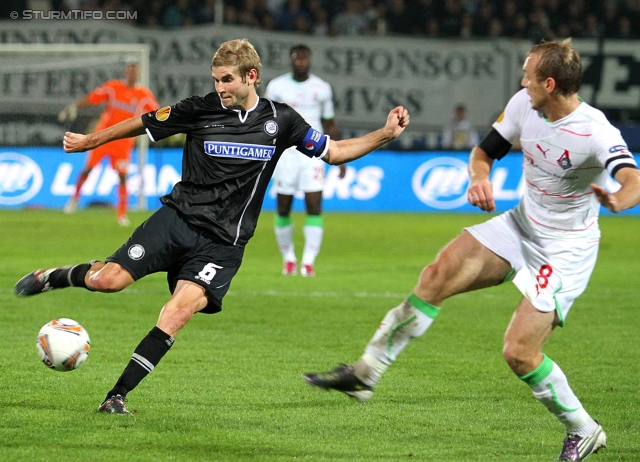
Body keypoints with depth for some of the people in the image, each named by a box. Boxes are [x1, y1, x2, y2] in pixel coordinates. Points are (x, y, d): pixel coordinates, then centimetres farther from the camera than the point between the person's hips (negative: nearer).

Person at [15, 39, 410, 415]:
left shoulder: (280, 120, 2)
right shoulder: (200, 110, -2)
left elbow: (334, 152, 11)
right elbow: (143, 124, 11)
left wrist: (385, 135, 0)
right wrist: (90, 141, 19)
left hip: (223, 241, 0)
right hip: (177, 218, 0)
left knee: (182, 308, -23)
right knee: (108, 280, -17)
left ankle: (117, 396, -17)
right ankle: (51, 278, 18)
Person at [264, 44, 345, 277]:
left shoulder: (322, 88, 6)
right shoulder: (277, 87, 1)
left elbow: (330, 124, 14)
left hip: (313, 154, 0)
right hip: (285, 151, 0)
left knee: (314, 207, -11)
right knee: (283, 209, 4)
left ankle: (308, 261, -11)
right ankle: (288, 258, 20)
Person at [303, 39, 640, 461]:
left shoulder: (596, 133, -28)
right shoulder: (524, 104, -7)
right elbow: (485, 151, 8)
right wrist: (479, 177, -15)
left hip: (566, 251, -6)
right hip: (522, 225, 7)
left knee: (519, 351, -13)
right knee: (439, 274, -11)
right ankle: (365, 373, -3)